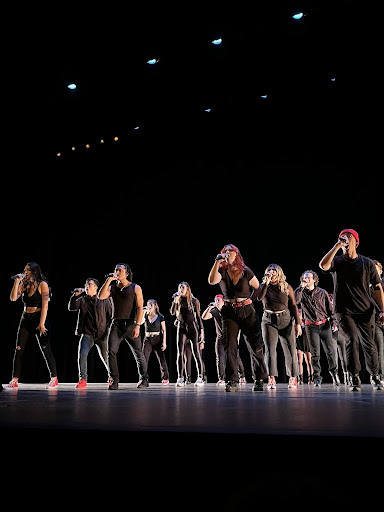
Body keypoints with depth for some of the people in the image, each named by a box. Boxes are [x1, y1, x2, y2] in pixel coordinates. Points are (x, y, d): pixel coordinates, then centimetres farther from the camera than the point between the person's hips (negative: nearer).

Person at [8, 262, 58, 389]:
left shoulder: (42, 284, -5)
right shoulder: (24, 285, 10)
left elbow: (45, 305, -11)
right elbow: (13, 298, -2)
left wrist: (42, 323, -17)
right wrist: (17, 282, -6)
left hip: (39, 318, -5)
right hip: (25, 319, 5)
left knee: (45, 350, -4)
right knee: (18, 350, 1)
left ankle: (54, 379, 5)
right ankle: (14, 380, 8)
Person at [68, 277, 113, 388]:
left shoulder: (104, 299, 5)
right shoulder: (82, 300, 12)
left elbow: (111, 315, 6)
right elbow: (71, 308, -1)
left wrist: (108, 329, -3)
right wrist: (75, 295, -14)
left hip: (102, 334, -1)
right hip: (87, 333, 1)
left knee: (105, 357, 7)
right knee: (82, 355, -17)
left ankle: (111, 377, 30)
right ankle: (83, 379, -7)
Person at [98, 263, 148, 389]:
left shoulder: (135, 288, 2)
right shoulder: (112, 287, 12)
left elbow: (140, 308, -4)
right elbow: (101, 296, -6)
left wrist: (137, 325, -14)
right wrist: (109, 280, -7)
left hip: (130, 325, -2)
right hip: (116, 324, 3)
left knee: (138, 353, 4)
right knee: (111, 352, -11)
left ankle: (144, 379, 19)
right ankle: (114, 381, -3)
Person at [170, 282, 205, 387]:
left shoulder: (194, 301, 2)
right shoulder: (177, 300, 10)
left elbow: (198, 316, 3)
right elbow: (172, 312, -4)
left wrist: (201, 330, -3)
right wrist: (175, 300, -11)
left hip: (193, 327, -2)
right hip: (181, 328, 2)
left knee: (196, 353, -1)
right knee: (180, 353, -7)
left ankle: (200, 378, 5)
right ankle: (180, 378, -5)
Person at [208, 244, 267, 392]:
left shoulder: (246, 272, 1)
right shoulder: (222, 271, 2)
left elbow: (258, 288, 11)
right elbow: (212, 281, -20)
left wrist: (249, 301, 5)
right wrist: (217, 262, -21)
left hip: (247, 311, -1)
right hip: (229, 312, 1)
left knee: (255, 346, 0)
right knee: (230, 347, -3)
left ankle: (259, 380, 11)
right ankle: (232, 381, 3)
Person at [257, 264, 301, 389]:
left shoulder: (287, 287, 6)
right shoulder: (263, 286, 7)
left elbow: (293, 306, 7)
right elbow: (259, 297, -14)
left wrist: (298, 323, 1)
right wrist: (266, 282, -15)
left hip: (285, 319, 0)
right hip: (269, 320, 0)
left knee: (290, 349, 1)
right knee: (270, 349, -8)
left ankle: (293, 377, 15)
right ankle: (271, 379, -8)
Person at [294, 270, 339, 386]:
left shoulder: (322, 292, 6)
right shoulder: (302, 292, 5)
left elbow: (330, 309, 10)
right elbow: (295, 300, -17)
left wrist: (333, 323, 2)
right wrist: (301, 286, -15)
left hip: (324, 325, 0)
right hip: (311, 326, 0)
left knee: (331, 350, 0)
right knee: (315, 353, 2)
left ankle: (333, 371, 23)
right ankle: (317, 377, 10)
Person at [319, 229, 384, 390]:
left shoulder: (368, 263, 4)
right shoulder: (337, 261, 2)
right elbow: (323, 265, -22)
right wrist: (337, 246, -19)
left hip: (365, 310, 1)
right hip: (344, 311, -1)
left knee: (369, 343, 3)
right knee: (352, 339, -13)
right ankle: (355, 378, 0)